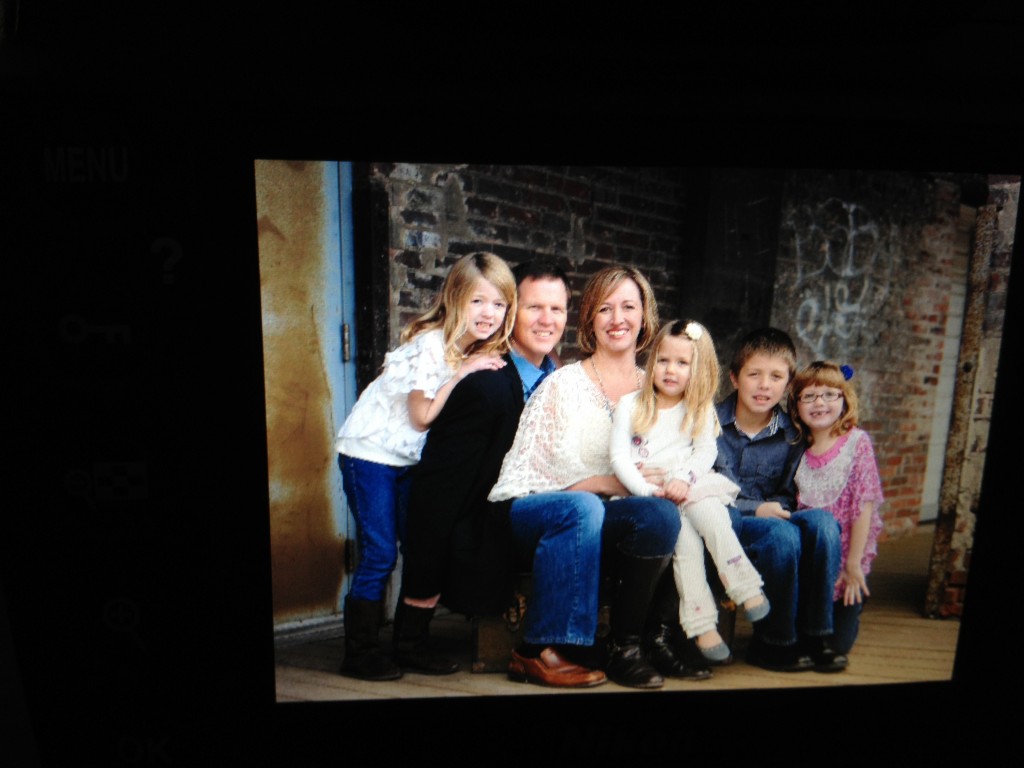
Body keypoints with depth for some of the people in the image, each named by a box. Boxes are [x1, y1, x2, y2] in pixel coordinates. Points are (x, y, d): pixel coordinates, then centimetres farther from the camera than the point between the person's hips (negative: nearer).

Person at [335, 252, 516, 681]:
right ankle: (359, 652, 8)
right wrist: (460, 373, -23)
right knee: (379, 556, -6)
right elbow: (422, 417, -20)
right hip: (370, 452, -8)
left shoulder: (480, 352, 3)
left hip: (409, 458, 8)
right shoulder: (430, 343, -21)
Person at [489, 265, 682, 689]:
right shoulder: (564, 384, -3)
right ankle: (537, 651, -25)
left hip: (604, 518, 4)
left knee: (663, 515, -27)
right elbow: (546, 466, -11)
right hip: (530, 507, -3)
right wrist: (618, 483, -18)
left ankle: (624, 645, -12)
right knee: (582, 506, -37)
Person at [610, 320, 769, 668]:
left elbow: (706, 451, 1)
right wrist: (648, 489, -17)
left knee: (709, 511, -31)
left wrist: (683, 480, -19)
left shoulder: (701, 409, 14)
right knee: (684, 534, -26)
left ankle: (746, 589, -23)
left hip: (690, 488, 2)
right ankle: (701, 623, -21)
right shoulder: (631, 404, 6)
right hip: (645, 493, -2)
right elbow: (619, 456, -2)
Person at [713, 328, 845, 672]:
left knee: (822, 521, -25)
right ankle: (771, 642, -13)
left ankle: (813, 635, -14)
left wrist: (775, 506, -12)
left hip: (769, 519, 4)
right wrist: (755, 509, -17)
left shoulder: (791, 436, 7)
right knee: (782, 534, -33)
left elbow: (787, 494, 12)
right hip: (722, 523, -4)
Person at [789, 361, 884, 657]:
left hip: (845, 560, -3)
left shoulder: (857, 442, -12)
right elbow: (794, 508, 2)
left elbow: (864, 505, -13)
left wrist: (854, 564, -13)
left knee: (838, 643, 6)